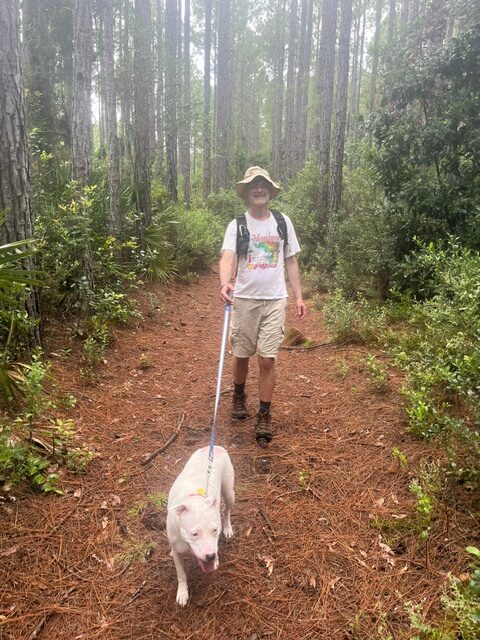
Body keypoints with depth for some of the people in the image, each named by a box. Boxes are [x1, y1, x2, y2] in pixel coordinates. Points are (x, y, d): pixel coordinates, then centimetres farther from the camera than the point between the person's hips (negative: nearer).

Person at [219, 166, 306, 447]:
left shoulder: (283, 222, 5)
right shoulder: (237, 225, -2)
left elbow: (291, 261, 10)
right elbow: (228, 257, -17)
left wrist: (299, 296, 4)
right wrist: (225, 283, -38)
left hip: (275, 300, 0)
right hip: (244, 300, 0)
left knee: (267, 359, -2)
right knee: (242, 356, 12)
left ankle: (265, 416, 11)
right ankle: (239, 395, 41)